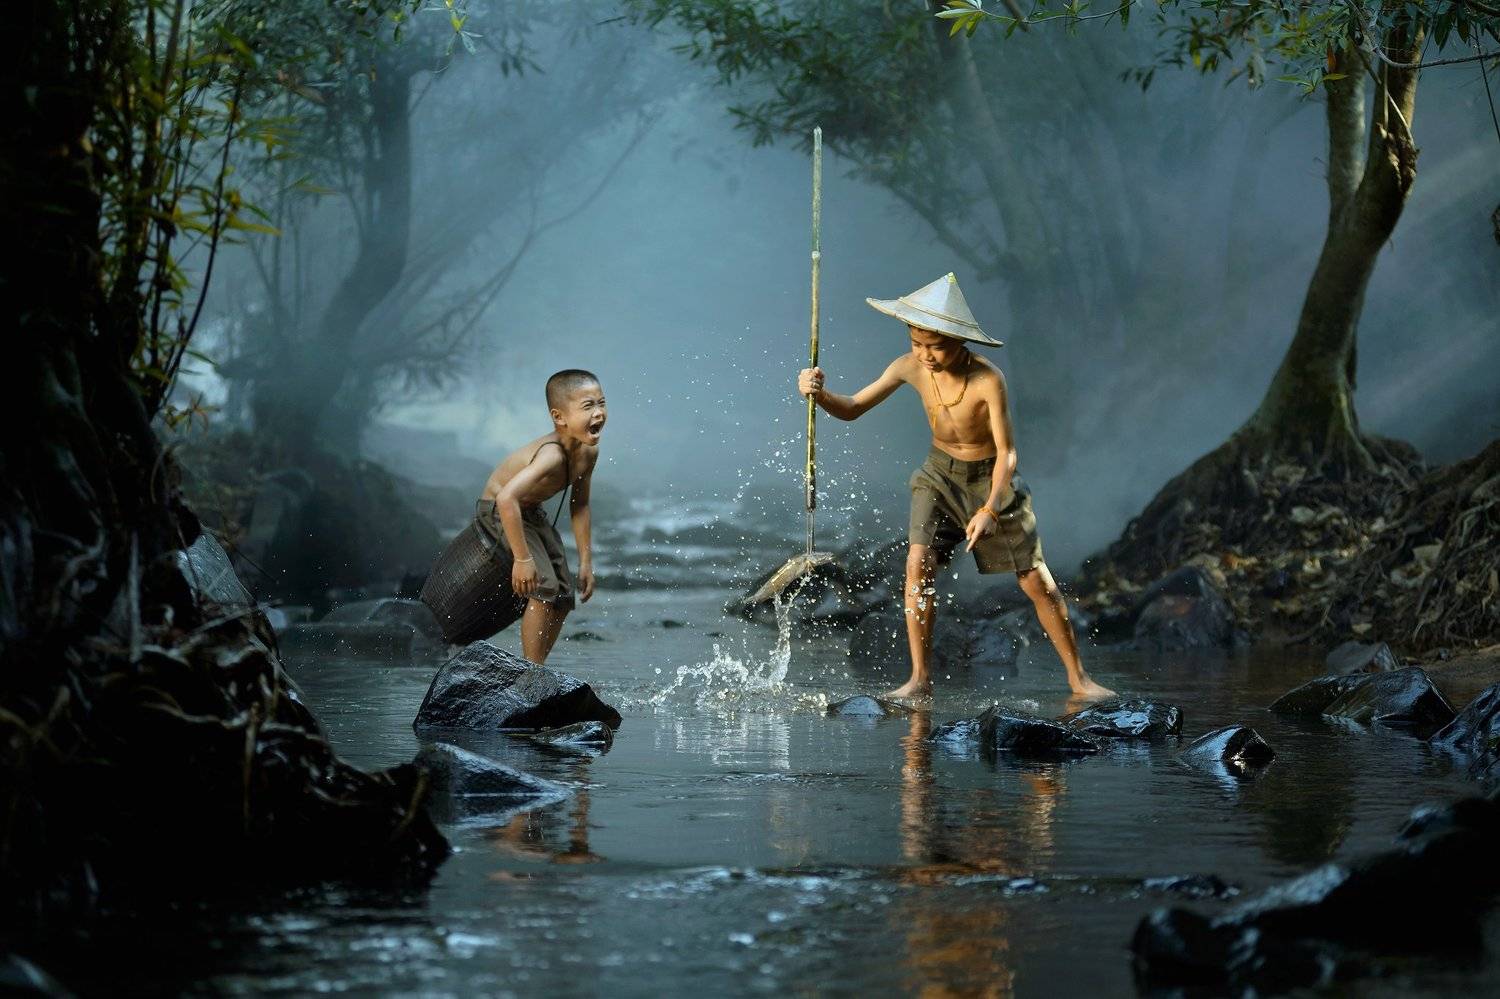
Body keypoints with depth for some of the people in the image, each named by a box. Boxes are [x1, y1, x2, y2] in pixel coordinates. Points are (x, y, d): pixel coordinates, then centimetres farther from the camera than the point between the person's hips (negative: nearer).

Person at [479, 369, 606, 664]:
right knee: (544, 588, -20)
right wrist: (523, 559, -44)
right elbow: (507, 499, -48)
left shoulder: (588, 453, -10)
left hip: (533, 513, 9)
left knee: (564, 599, 9)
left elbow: (579, 507, 4)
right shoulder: (552, 456, -37)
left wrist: (586, 562, 5)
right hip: (500, 514, -9)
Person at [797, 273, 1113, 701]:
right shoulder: (910, 368, -16)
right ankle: (920, 679, -14)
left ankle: (1079, 678, 14)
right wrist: (819, 393, -30)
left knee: (1037, 582, 0)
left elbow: (1007, 452, -23)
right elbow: (851, 409, -9)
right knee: (919, 562, -19)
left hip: (990, 478, -3)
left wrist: (991, 509, -33)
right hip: (940, 473, 3)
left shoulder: (988, 380, -28)